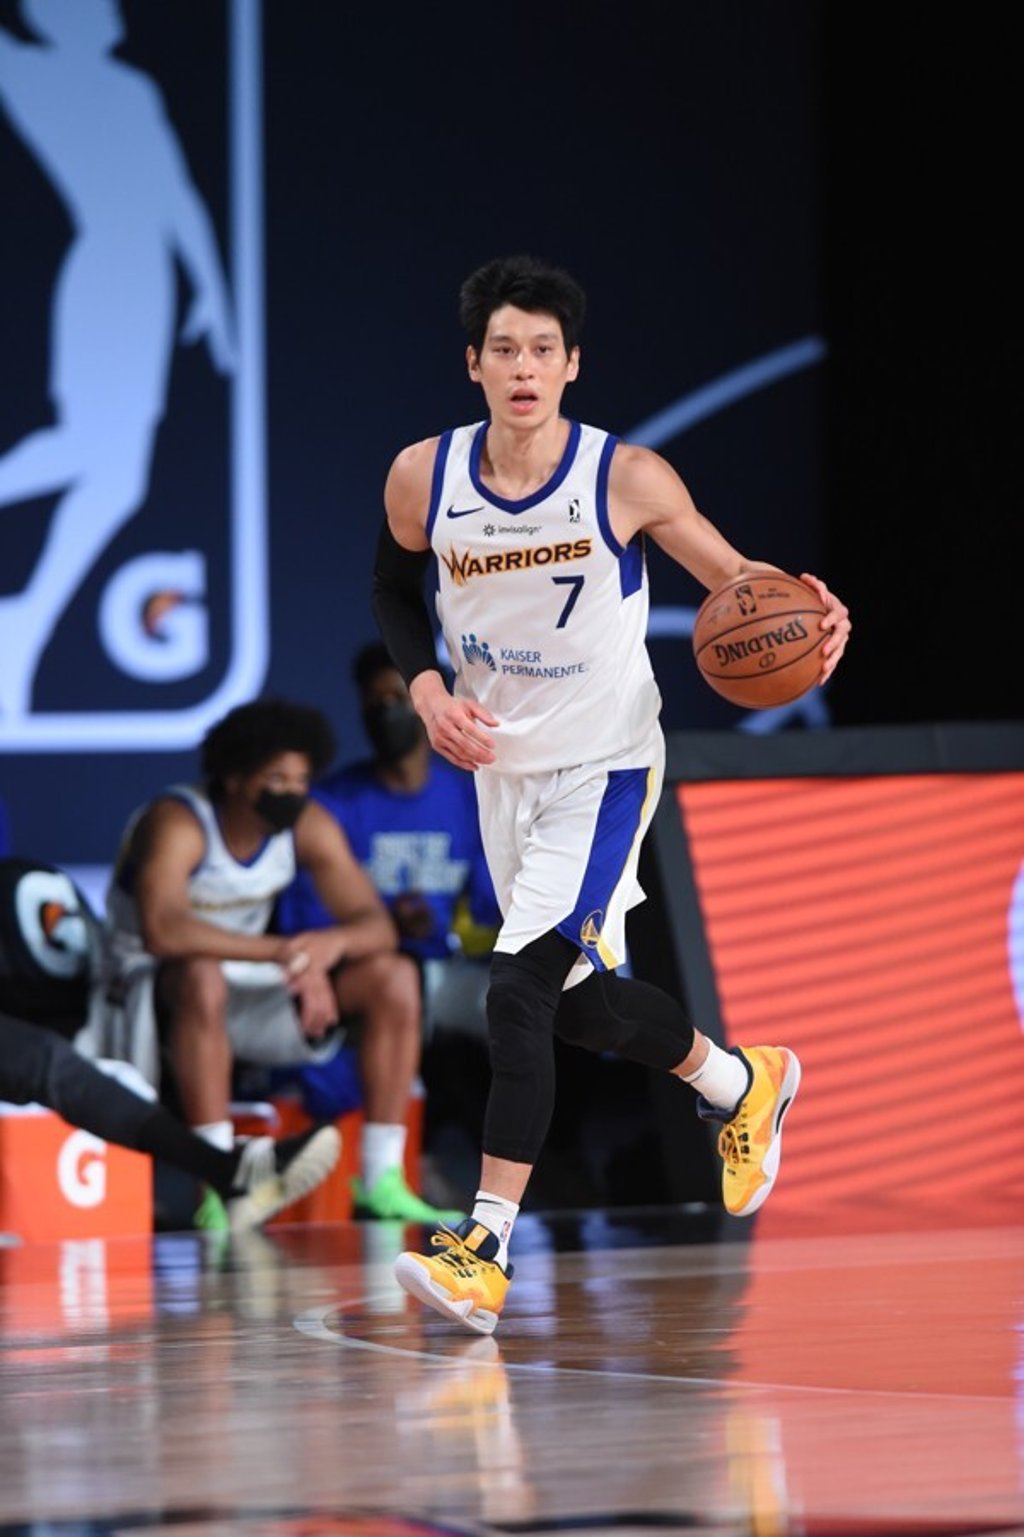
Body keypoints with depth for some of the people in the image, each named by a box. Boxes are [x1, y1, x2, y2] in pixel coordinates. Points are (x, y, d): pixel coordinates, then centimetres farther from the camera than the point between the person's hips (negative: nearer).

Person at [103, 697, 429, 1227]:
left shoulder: (310, 826, -6)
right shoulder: (178, 824, -25)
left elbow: (377, 925, -9)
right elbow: (162, 931, -43)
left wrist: (332, 943, -34)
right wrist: (285, 952, -46)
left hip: (250, 983, 7)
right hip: (157, 986, -7)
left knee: (394, 977, -9)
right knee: (203, 975, -42)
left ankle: (382, 1179, -10)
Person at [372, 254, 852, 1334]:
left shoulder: (626, 479, -15)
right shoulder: (423, 479, -6)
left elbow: (731, 576, -3)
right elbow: (394, 589, 13)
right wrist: (426, 688, -4)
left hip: (601, 768, -5)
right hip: (500, 764, 5)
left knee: (520, 990, -19)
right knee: (579, 1002, 15)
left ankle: (486, 1247, -16)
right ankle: (740, 1081, 43)